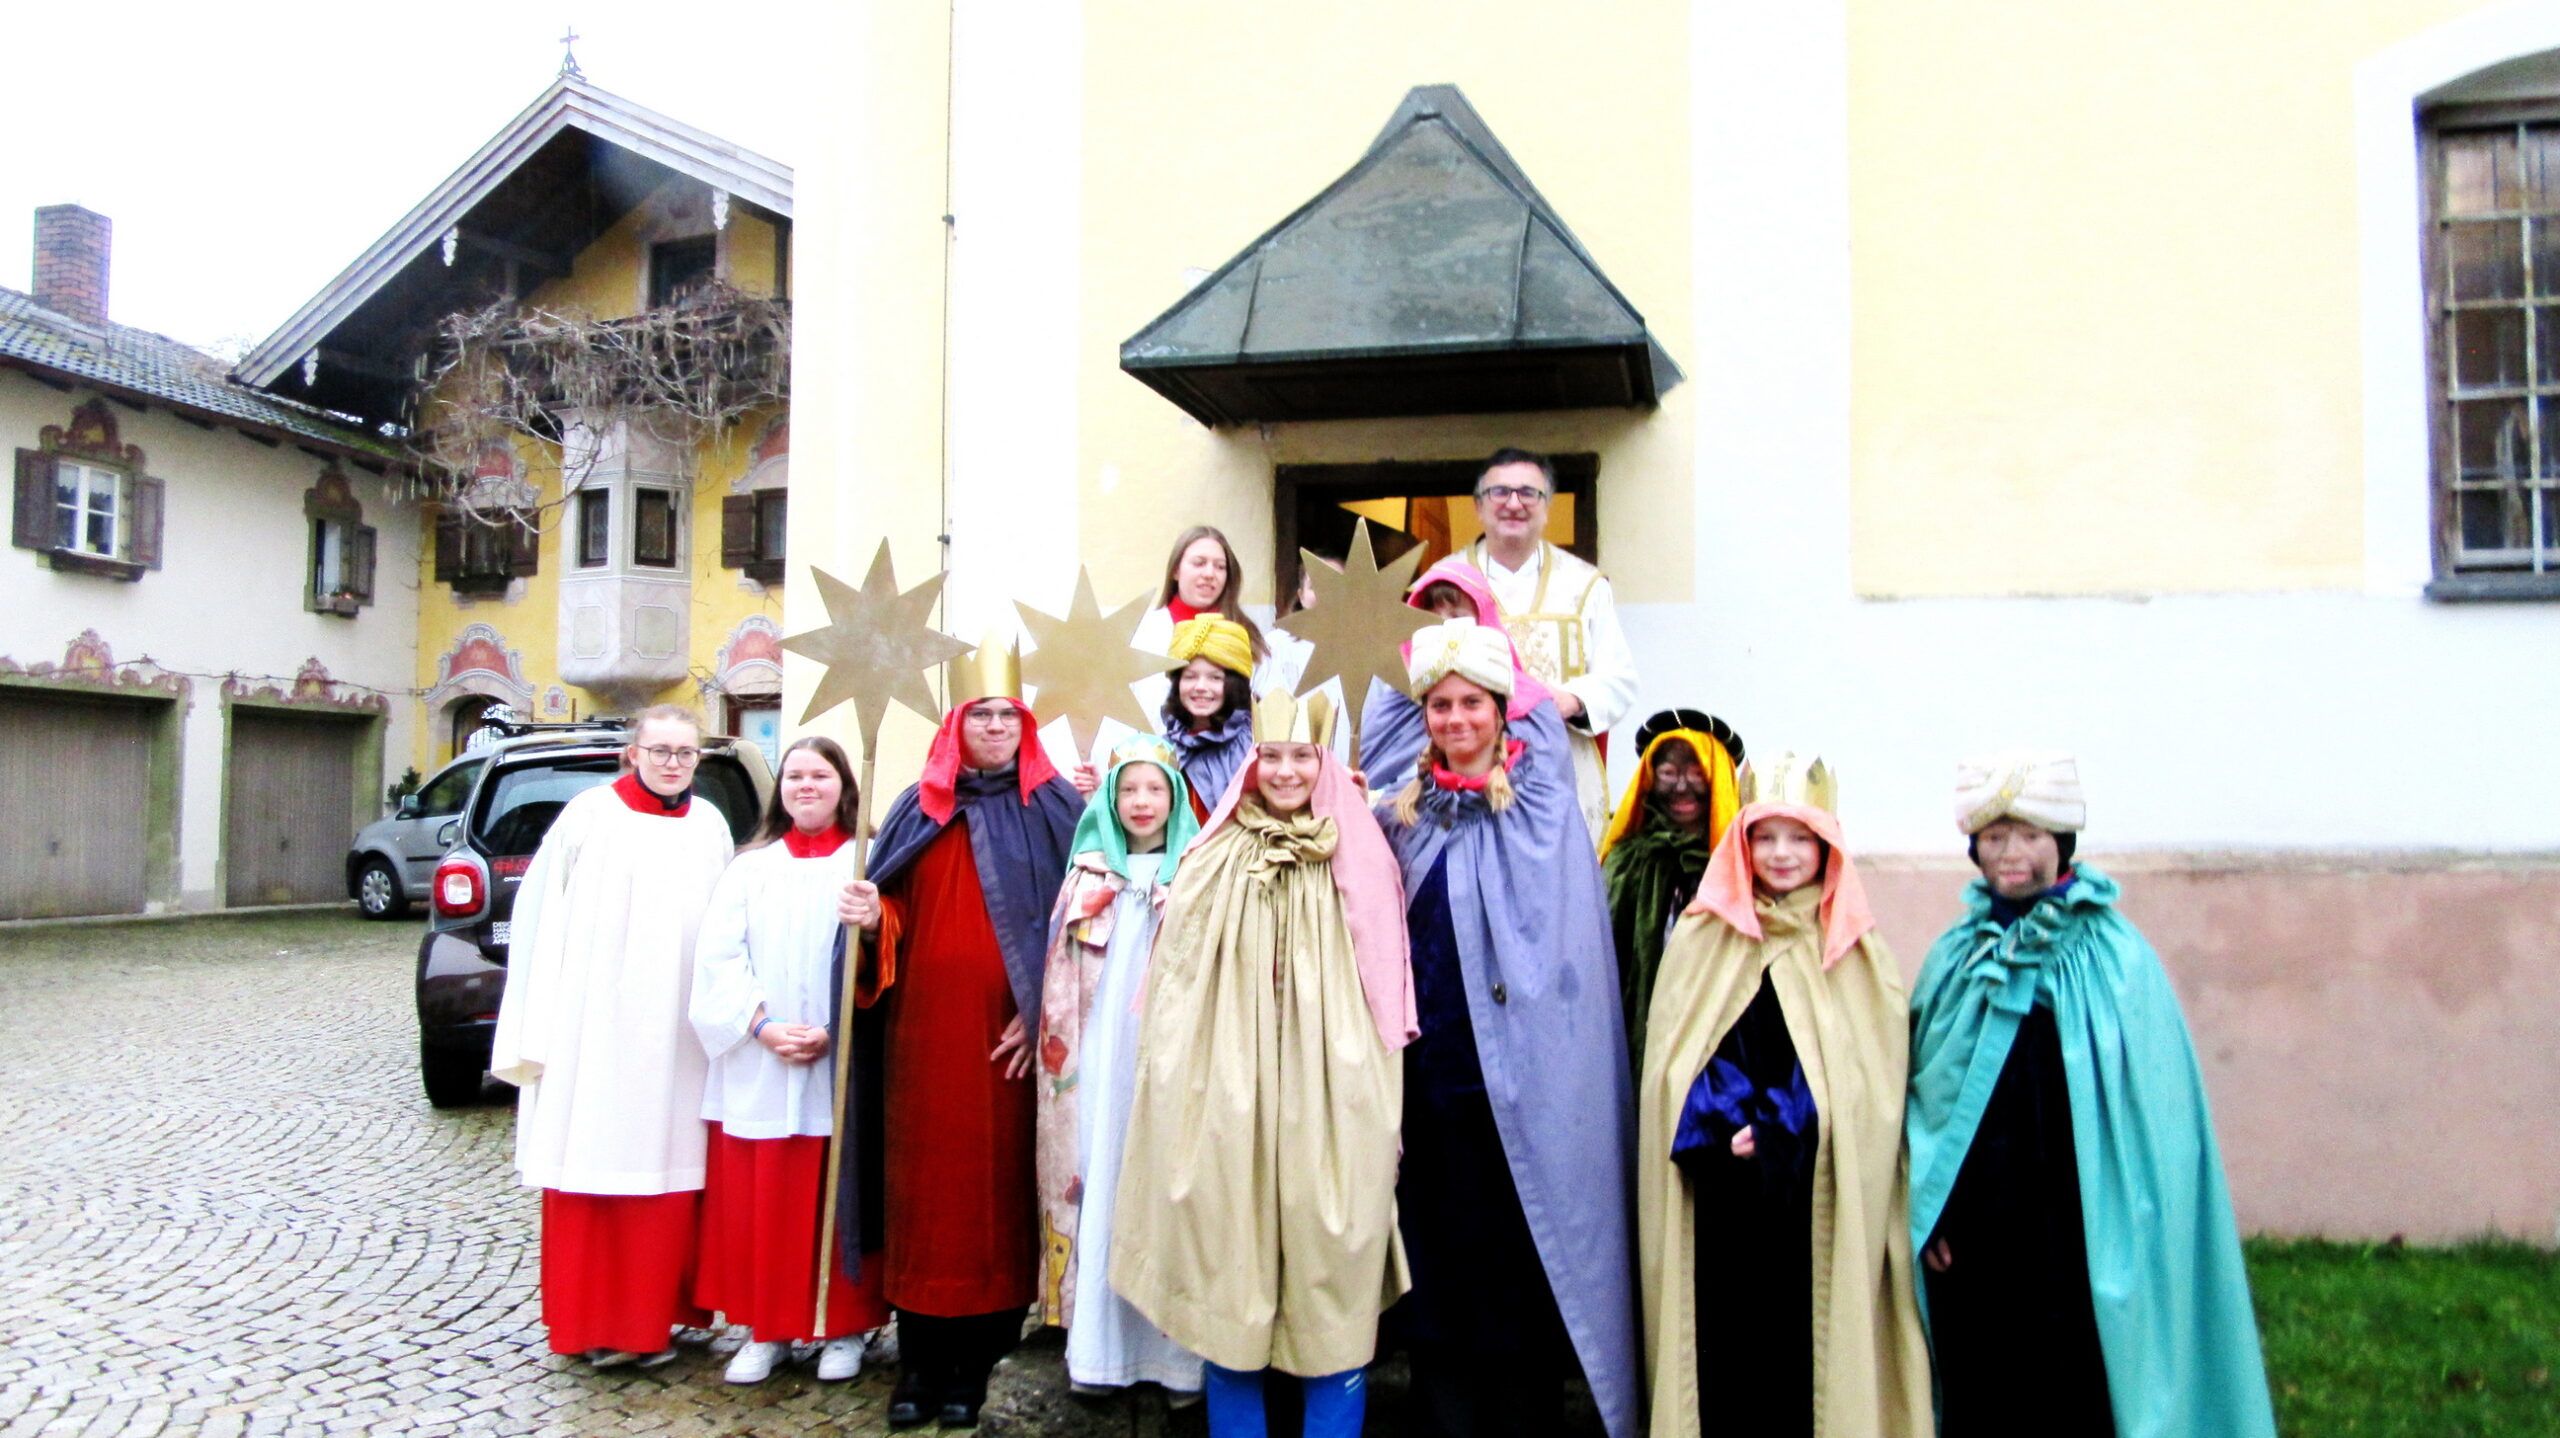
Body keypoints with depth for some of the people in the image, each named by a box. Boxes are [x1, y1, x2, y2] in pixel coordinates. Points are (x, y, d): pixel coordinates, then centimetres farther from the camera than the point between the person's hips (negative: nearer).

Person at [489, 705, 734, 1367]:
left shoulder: (710, 828, 7)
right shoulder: (589, 817, -2)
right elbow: (540, 923, -2)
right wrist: (536, 1034, -4)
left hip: (678, 1044, 3)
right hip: (593, 1035, -3)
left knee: (668, 1175, 6)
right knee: (591, 1172, 3)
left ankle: (656, 1318, 18)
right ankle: (593, 1321, 15)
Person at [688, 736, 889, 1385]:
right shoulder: (750, 868, 12)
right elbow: (718, 959, 3)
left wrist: (836, 1031, -14)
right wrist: (762, 1025, -11)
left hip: (843, 1068, -2)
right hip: (757, 1068, 2)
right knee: (757, 1203, 4)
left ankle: (843, 1327, 15)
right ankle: (765, 1329, 17)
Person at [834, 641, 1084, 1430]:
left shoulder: (1054, 808, 3)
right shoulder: (920, 807, 11)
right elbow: (897, 910, 12)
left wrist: (1044, 1011, -8)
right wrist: (871, 919, -11)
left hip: (1009, 1036, -2)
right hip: (926, 1031, 2)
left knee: (998, 1183, 1)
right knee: (925, 1182, 4)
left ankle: (971, 1366, 14)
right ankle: (919, 1361, 15)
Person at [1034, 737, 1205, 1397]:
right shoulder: (1089, 876, 12)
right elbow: (1062, 979, 12)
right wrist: (1057, 1047, 5)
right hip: (1103, 1061, 2)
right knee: (1102, 1179, 0)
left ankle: (1176, 1347, 4)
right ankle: (1099, 1342, 8)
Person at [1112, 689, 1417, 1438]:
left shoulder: (1359, 860, 4)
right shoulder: (1217, 859, 5)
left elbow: (1384, 990, 6)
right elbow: (1177, 987, 8)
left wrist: (1380, 1110, 2)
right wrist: (1180, 1092, 3)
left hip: (1331, 1094, 0)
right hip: (1230, 1095, 1)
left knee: (1332, 1264, 2)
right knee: (1229, 1266, 6)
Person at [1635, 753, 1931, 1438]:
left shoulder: (1855, 947, 7)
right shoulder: (1703, 937, 7)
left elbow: (1868, 1067, 1)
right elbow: (1677, 1054, 3)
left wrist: (1776, 1130, -12)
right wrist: (1725, 1127, -13)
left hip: (1819, 1187, 0)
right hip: (1723, 1186, 0)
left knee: (1815, 1340, -1)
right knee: (1728, 1339, 0)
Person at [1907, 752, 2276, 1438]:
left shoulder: (2116, 958, -6)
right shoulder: (1955, 958, 6)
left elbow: (2151, 1102, -6)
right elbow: (1920, 1089, 9)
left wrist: (2127, 1233, -9)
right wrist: (1925, 1206, 1)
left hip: (2079, 1237, -3)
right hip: (1970, 1239, 3)